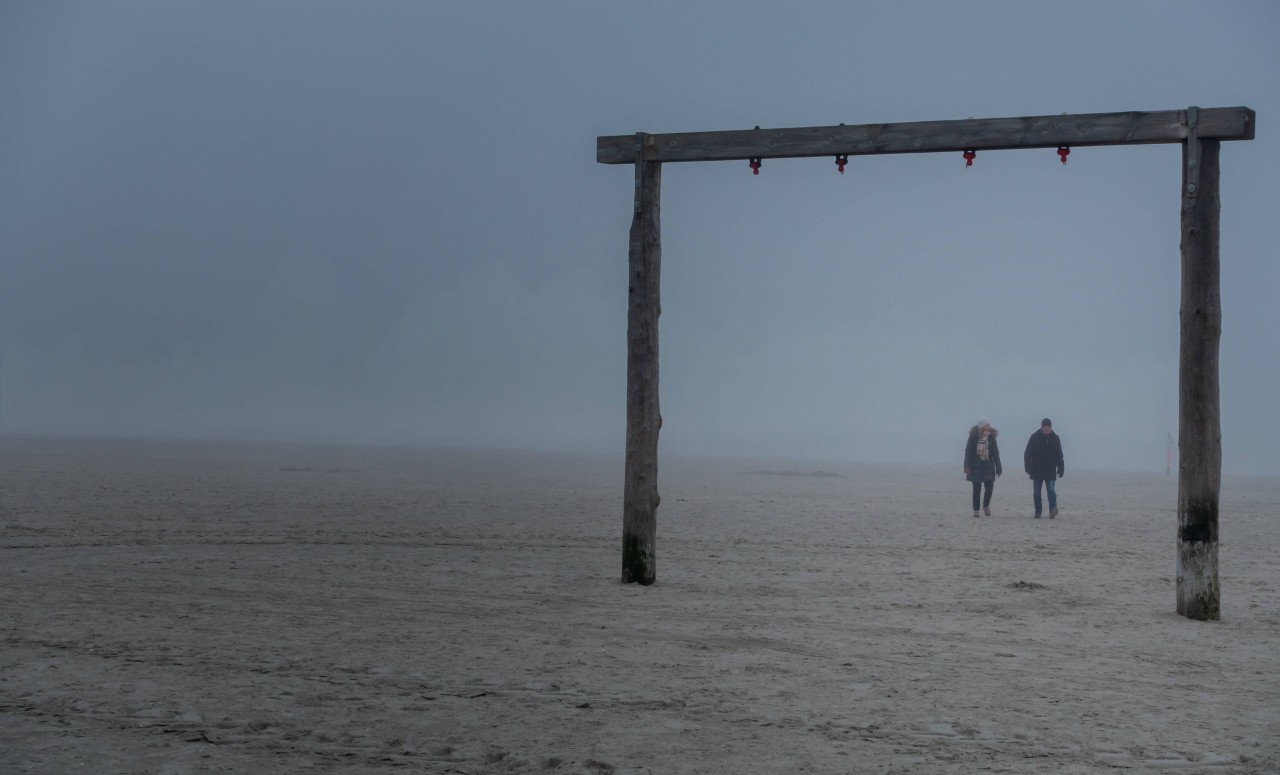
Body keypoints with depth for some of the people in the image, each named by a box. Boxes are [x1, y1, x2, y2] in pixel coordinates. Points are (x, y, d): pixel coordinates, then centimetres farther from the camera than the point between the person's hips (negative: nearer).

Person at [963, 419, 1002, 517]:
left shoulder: (991, 438, 0)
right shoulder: (973, 437, -5)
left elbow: (995, 454, 4)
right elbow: (968, 452, -4)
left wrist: (998, 468, 3)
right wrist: (967, 466, -11)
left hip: (988, 466, 1)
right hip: (976, 467, -1)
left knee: (989, 487, -4)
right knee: (976, 489, 2)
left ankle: (986, 505, 22)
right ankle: (976, 510, 11)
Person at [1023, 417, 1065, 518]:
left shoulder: (1055, 438, 5)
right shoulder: (1034, 437, -2)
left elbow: (1059, 456, 11)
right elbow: (1027, 454, -3)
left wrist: (1061, 469, 5)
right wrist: (1028, 467, -12)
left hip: (1050, 471, 0)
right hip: (1037, 471, 0)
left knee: (1051, 490, -12)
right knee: (1036, 492, 4)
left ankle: (1053, 509, -17)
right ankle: (1038, 512, 11)